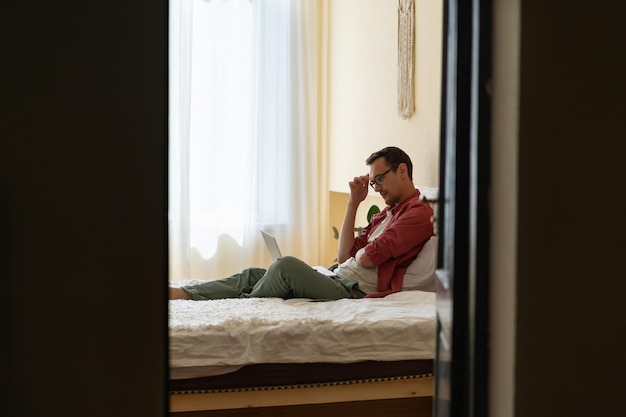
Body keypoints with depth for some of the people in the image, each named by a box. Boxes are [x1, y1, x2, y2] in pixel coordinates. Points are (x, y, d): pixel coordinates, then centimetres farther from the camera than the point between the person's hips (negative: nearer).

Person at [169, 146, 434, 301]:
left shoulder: (419, 212, -4)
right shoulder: (387, 213, 26)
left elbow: (368, 258, -14)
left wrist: (357, 254, 10)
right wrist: (354, 202, 14)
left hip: (353, 292, -9)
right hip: (337, 279, 9)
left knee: (286, 264, -28)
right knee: (254, 275, -2)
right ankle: (181, 294, -12)